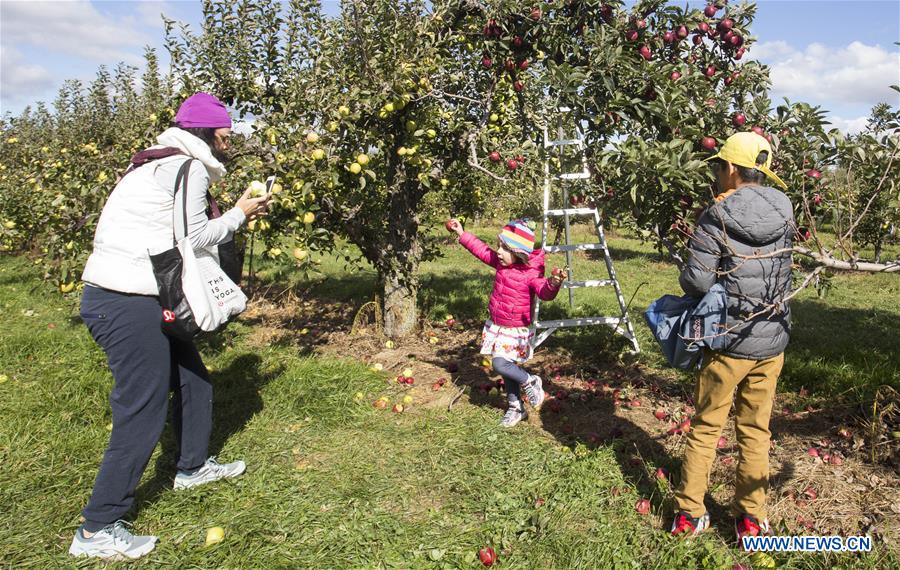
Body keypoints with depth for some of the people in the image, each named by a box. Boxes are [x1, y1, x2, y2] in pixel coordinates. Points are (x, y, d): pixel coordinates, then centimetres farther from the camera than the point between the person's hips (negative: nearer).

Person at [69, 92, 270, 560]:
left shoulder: (166, 163, 20)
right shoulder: (188, 166, -11)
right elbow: (193, 236, -14)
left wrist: (236, 218, 12)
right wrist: (239, 215, 0)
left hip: (136, 297, 11)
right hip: (126, 303, -11)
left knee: (192, 378, 21)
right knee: (144, 409, -4)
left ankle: (193, 467, 41)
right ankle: (97, 530, 7)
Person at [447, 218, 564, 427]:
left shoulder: (530, 274, -22)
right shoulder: (501, 263, 0)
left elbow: (544, 292, -36)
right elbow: (481, 249, 11)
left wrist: (553, 284, -58)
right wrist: (462, 234, 11)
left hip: (515, 330, -7)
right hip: (497, 326, 7)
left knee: (500, 364, -19)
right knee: (506, 366, 14)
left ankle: (531, 382, 7)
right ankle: (516, 407, 28)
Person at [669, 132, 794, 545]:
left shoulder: (717, 218, -16)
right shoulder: (785, 215, 0)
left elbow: (696, 282, -19)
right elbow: (782, 269, 11)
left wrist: (688, 277, 3)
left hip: (728, 341, -4)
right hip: (772, 341, 4)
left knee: (705, 428, 11)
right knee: (756, 432, 16)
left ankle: (688, 513, 20)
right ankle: (750, 519, 25)